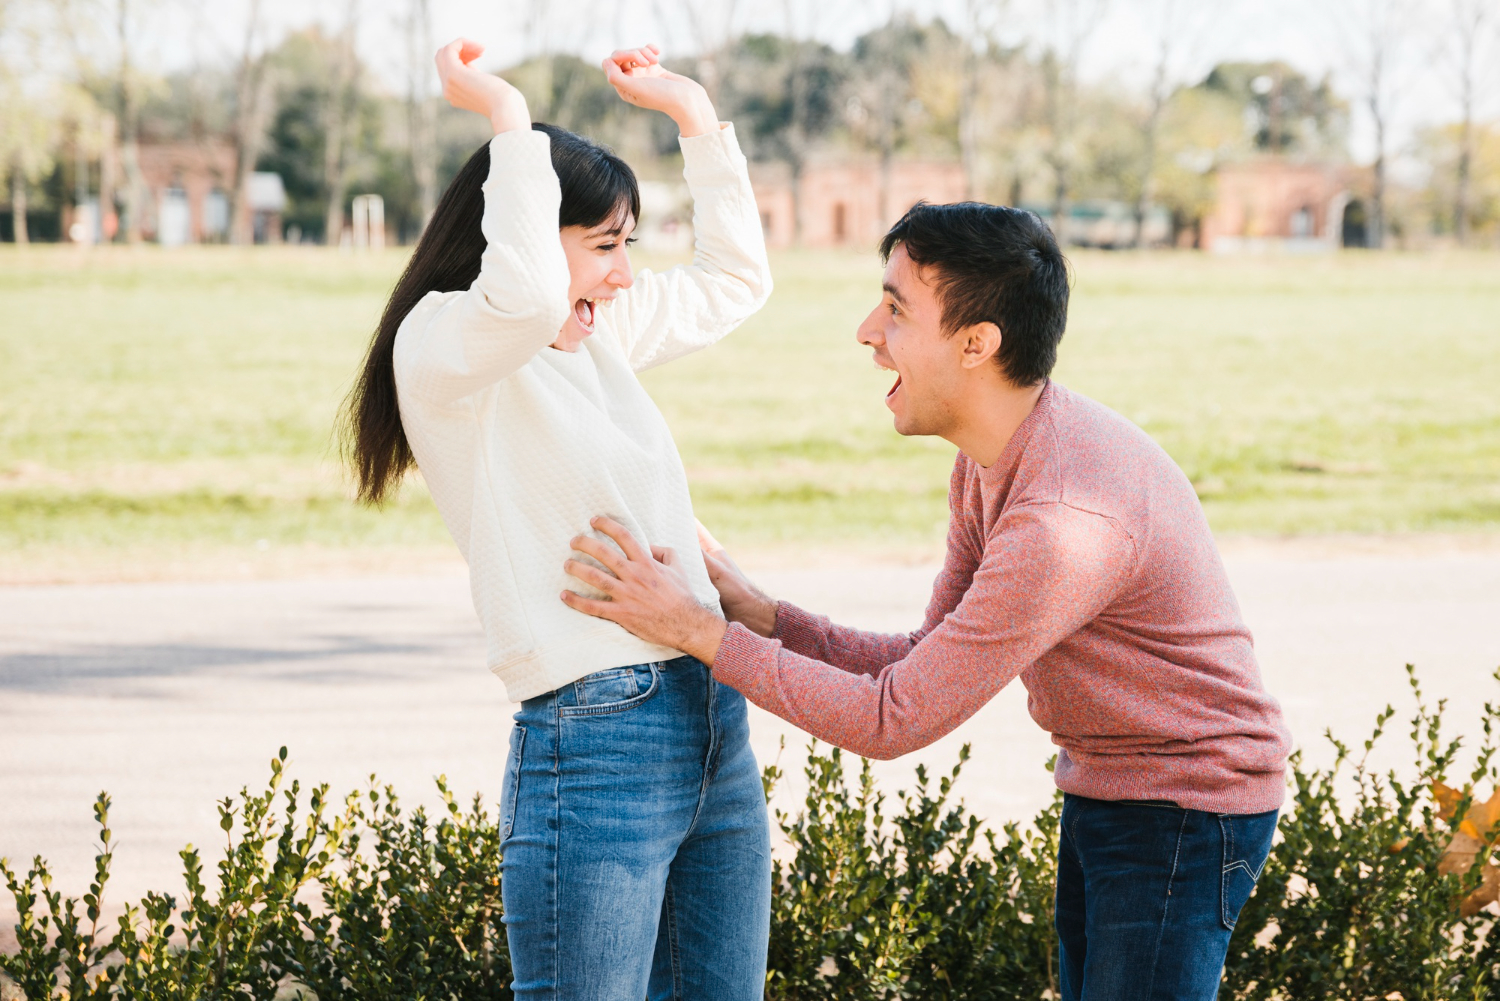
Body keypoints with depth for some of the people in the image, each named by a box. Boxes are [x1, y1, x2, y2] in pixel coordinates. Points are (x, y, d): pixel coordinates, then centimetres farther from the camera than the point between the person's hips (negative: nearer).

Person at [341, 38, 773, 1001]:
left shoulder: (603, 334, 17)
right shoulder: (439, 346, -7)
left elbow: (735, 279, 32)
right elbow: (526, 296, -30)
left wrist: (697, 117, 25)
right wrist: (510, 120, -18)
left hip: (717, 728, 8)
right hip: (596, 735, -8)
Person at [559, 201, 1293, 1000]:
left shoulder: (1065, 521, -31)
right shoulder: (990, 466, 2)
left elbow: (893, 720, -26)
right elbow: (927, 668, 6)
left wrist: (700, 631, -21)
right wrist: (756, 613, -5)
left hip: (1184, 812, -10)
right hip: (1102, 793, 10)